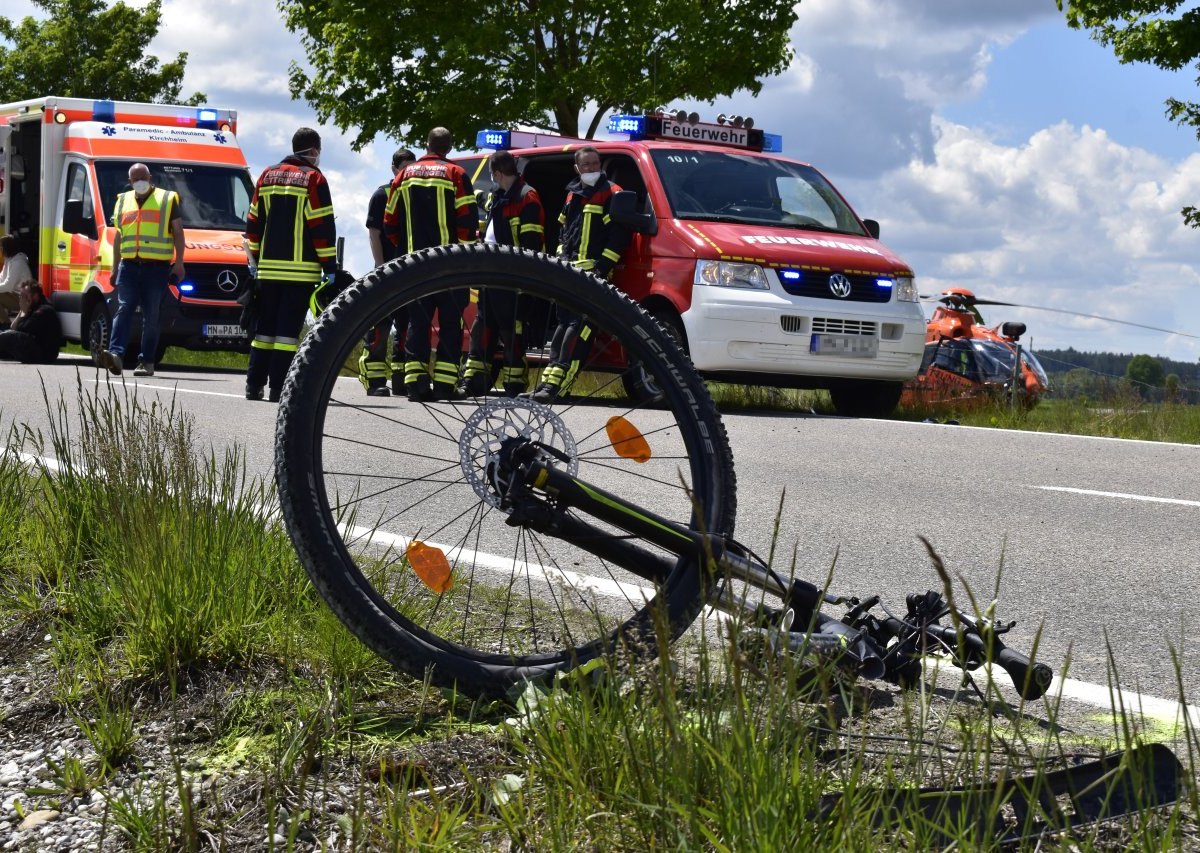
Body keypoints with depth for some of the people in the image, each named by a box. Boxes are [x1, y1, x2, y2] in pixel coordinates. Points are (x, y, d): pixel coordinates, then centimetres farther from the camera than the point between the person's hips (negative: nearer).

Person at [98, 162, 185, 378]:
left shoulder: (168, 199, 8)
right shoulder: (123, 201, 19)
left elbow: (178, 233, 6)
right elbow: (119, 236, 22)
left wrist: (179, 262, -4)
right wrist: (115, 267, 17)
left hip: (157, 267, -3)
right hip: (129, 265, 3)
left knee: (151, 316, -1)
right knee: (124, 310, -9)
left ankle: (147, 362, 3)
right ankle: (116, 354, -20)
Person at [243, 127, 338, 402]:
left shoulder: (268, 175, 14)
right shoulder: (313, 178, -4)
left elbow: (253, 223, 15)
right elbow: (323, 227, -9)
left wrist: (256, 261, 22)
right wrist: (330, 267, -6)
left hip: (268, 268, 5)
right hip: (300, 270, -5)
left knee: (265, 326, 11)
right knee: (288, 328, -6)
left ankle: (254, 384, 9)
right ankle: (278, 388, -9)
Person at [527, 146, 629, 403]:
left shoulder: (611, 194, -4)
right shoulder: (573, 194, 19)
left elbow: (619, 234, -11)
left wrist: (602, 267, -17)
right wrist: (561, 256, 16)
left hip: (593, 272, -8)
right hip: (569, 271, 8)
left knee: (580, 323, -13)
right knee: (565, 321, 10)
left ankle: (557, 378, -20)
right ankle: (550, 374, 14)